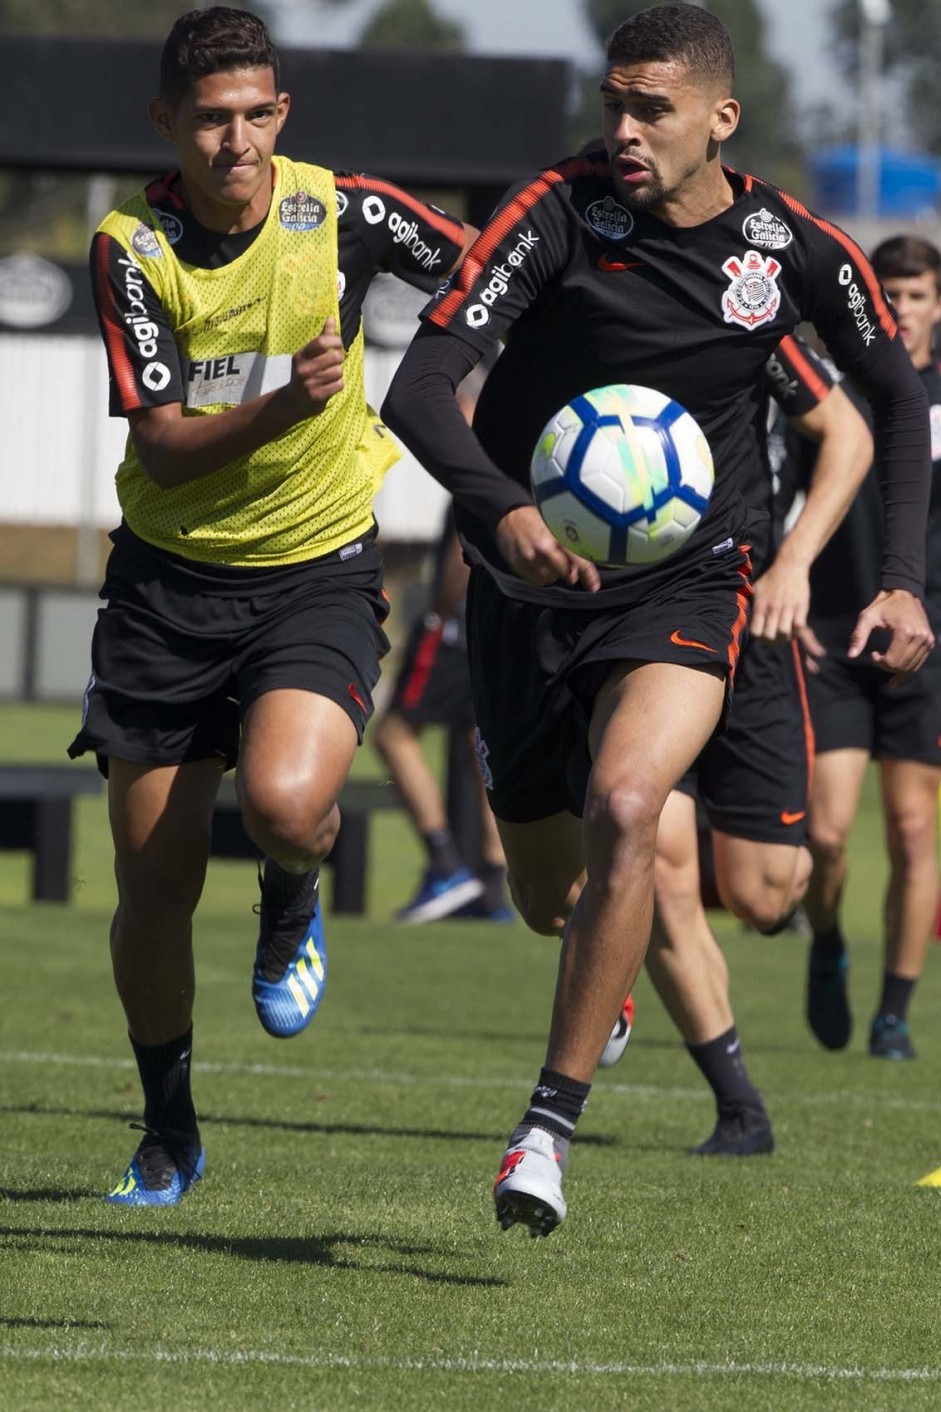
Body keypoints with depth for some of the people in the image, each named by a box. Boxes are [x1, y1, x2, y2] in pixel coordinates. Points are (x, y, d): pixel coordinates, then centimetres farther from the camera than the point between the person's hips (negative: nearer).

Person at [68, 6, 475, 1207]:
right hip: (170, 577, 1)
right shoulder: (132, 248, -11)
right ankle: (168, 1131, 26)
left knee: (284, 803, -29)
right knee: (153, 886, 3)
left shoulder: (343, 214, -10)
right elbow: (160, 440, -17)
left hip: (319, 568, -1)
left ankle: (291, 909, 8)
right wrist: (283, 406, -33)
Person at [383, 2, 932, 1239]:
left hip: (686, 587, -1)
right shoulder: (560, 212, -16)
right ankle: (610, 984, 52)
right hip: (534, 580, 1)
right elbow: (418, 389, -25)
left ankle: (550, 1130, -22)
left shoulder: (799, 251, -9)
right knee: (549, 895, 12)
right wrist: (504, 512, -43)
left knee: (625, 810, -28)